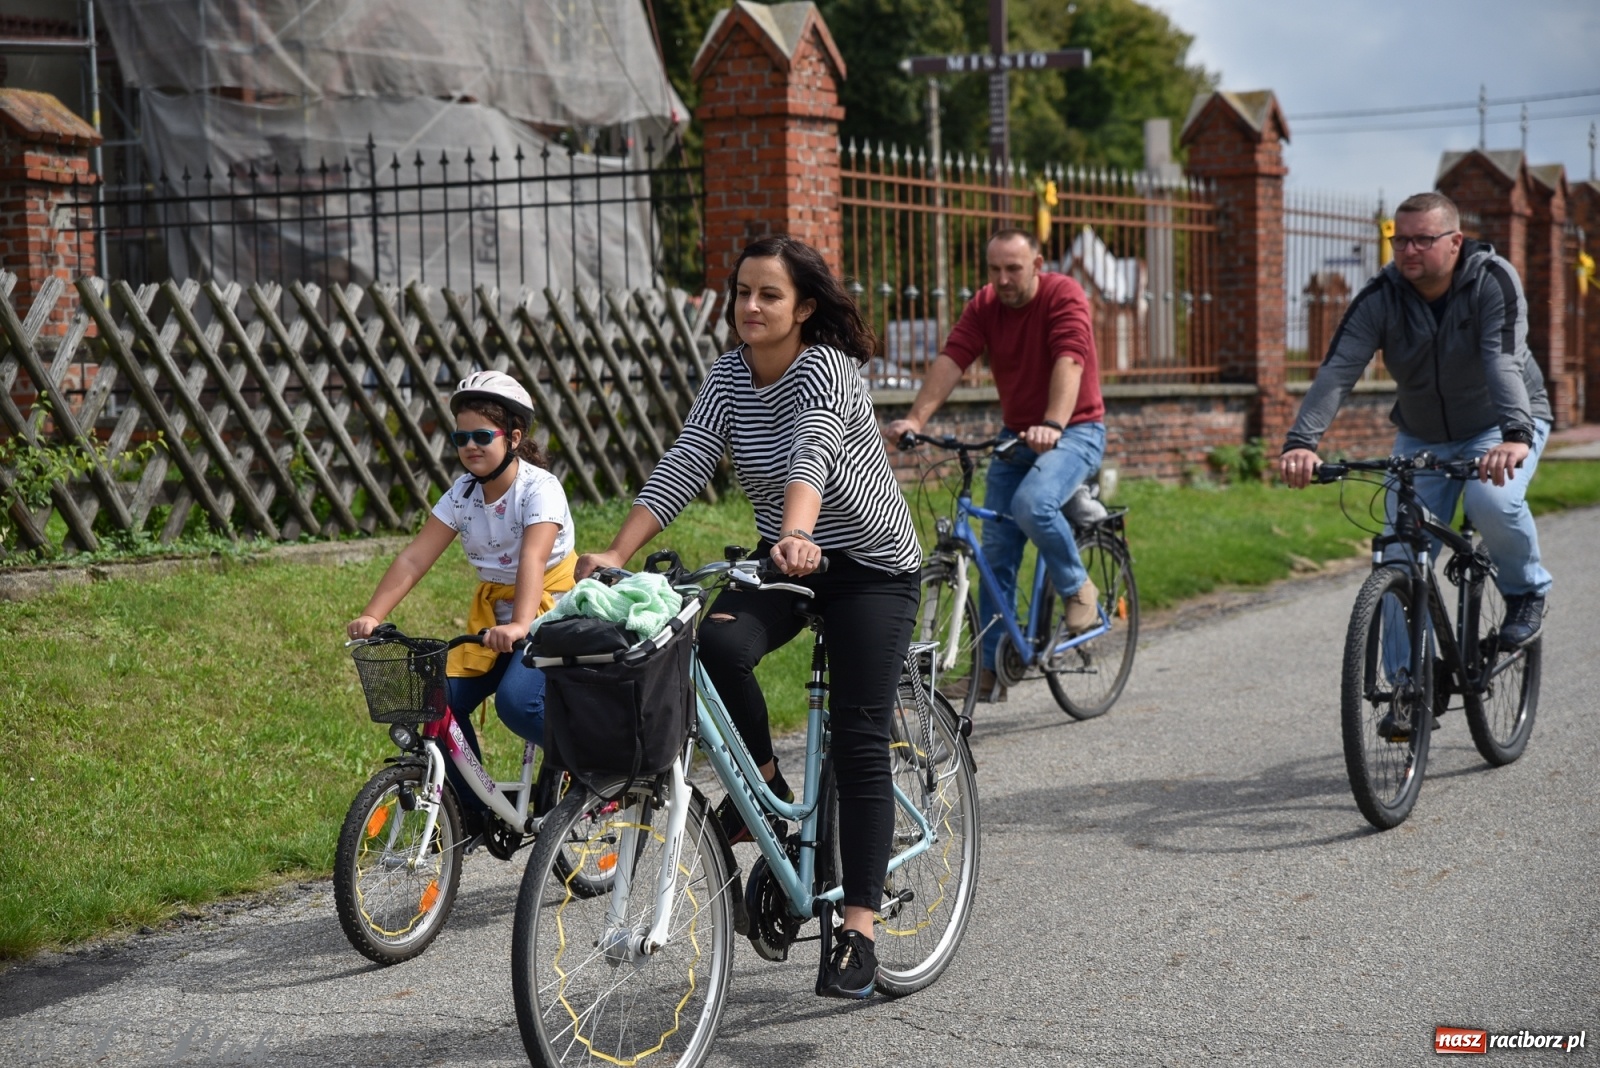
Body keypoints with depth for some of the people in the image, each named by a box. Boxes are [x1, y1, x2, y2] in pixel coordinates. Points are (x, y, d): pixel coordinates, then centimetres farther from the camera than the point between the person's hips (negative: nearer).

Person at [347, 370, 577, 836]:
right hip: (492, 613, 6)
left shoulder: (540, 488, -17)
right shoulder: (463, 493, -1)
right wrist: (371, 615, -21)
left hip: (550, 609, -6)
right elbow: (414, 558, -8)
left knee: (517, 700, -30)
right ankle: (471, 812, 5)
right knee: (443, 699, -11)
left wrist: (520, 625, -49)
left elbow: (533, 558, -34)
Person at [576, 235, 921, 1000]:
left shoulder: (824, 370, -21)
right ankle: (765, 786, -1)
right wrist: (617, 553, -24)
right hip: (783, 560, 5)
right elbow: (684, 464, -12)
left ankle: (858, 929, -4)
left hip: (871, 569, -5)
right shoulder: (730, 376, -3)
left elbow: (810, 456, -41)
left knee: (859, 746, -9)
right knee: (716, 645, -26)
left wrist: (798, 536, -60)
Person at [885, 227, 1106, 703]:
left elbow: (1069, 361, -31)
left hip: (1075, 431, -5)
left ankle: (1077, 587, -5)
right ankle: (992, 668, 7)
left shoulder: (1064, 295, -16)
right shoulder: (983, 306, -2)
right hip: (1015, 434, 5)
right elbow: (951, 360, -15)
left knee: (1033, 504, -33)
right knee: (996, 551, 0)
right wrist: (916, 419, -30)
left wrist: (1052, 425, -47)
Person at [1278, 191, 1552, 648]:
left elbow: (1506, 361, -37)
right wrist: (1302, 442, -43)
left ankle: (1527, 591, -3)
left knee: (1493, 498, -33)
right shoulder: (1380, 297, -16)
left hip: (1501, 426, -3)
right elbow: (1337, 371, -27)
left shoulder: (1494, 280, -22)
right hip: (1421, 437, 3)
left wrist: (1516, 435, -53)